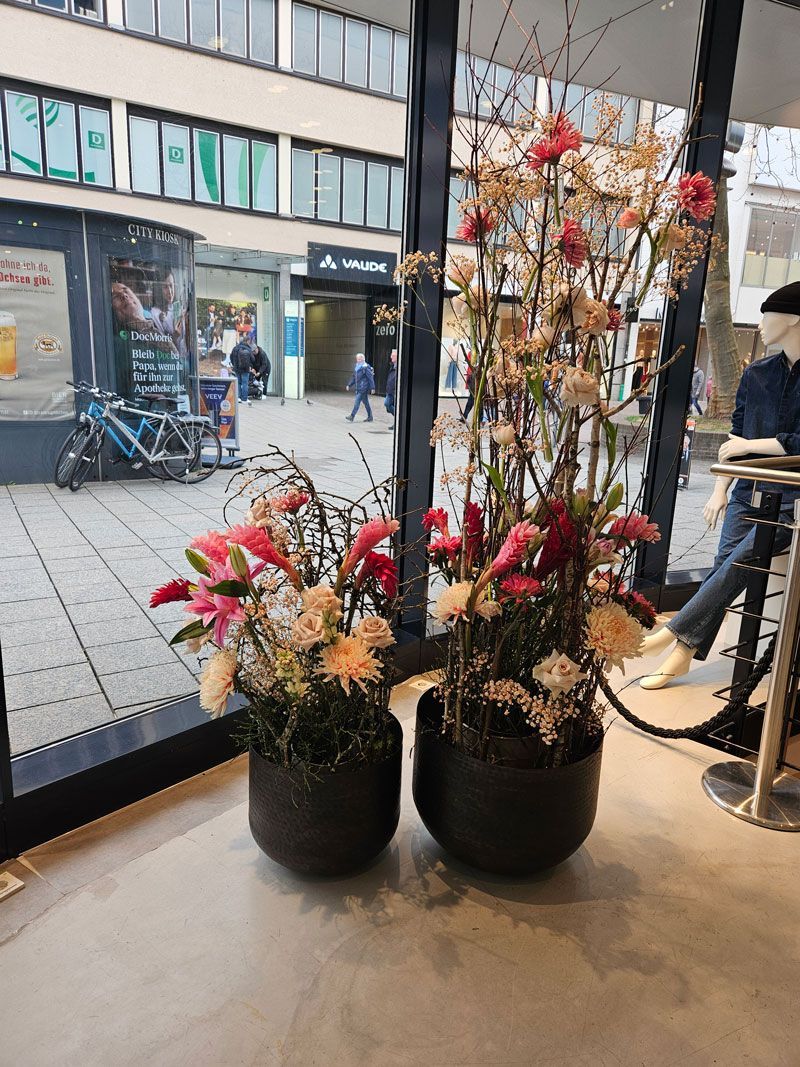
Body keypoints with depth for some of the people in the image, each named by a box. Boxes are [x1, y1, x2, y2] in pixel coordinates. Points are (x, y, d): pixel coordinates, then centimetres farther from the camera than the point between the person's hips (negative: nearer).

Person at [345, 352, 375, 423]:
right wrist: (349, 385, 14)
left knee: (357, 402, -10)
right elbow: (353, 377, 20)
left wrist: (372, 387, -15)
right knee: (365, 402, 13)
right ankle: (370, 417, 19)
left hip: (363, 388, -8)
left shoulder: (366, 367, -12)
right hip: (358, 388, 8)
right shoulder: (356, 367, 13)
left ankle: (352, 416, -10)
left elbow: (371, 378, -13)